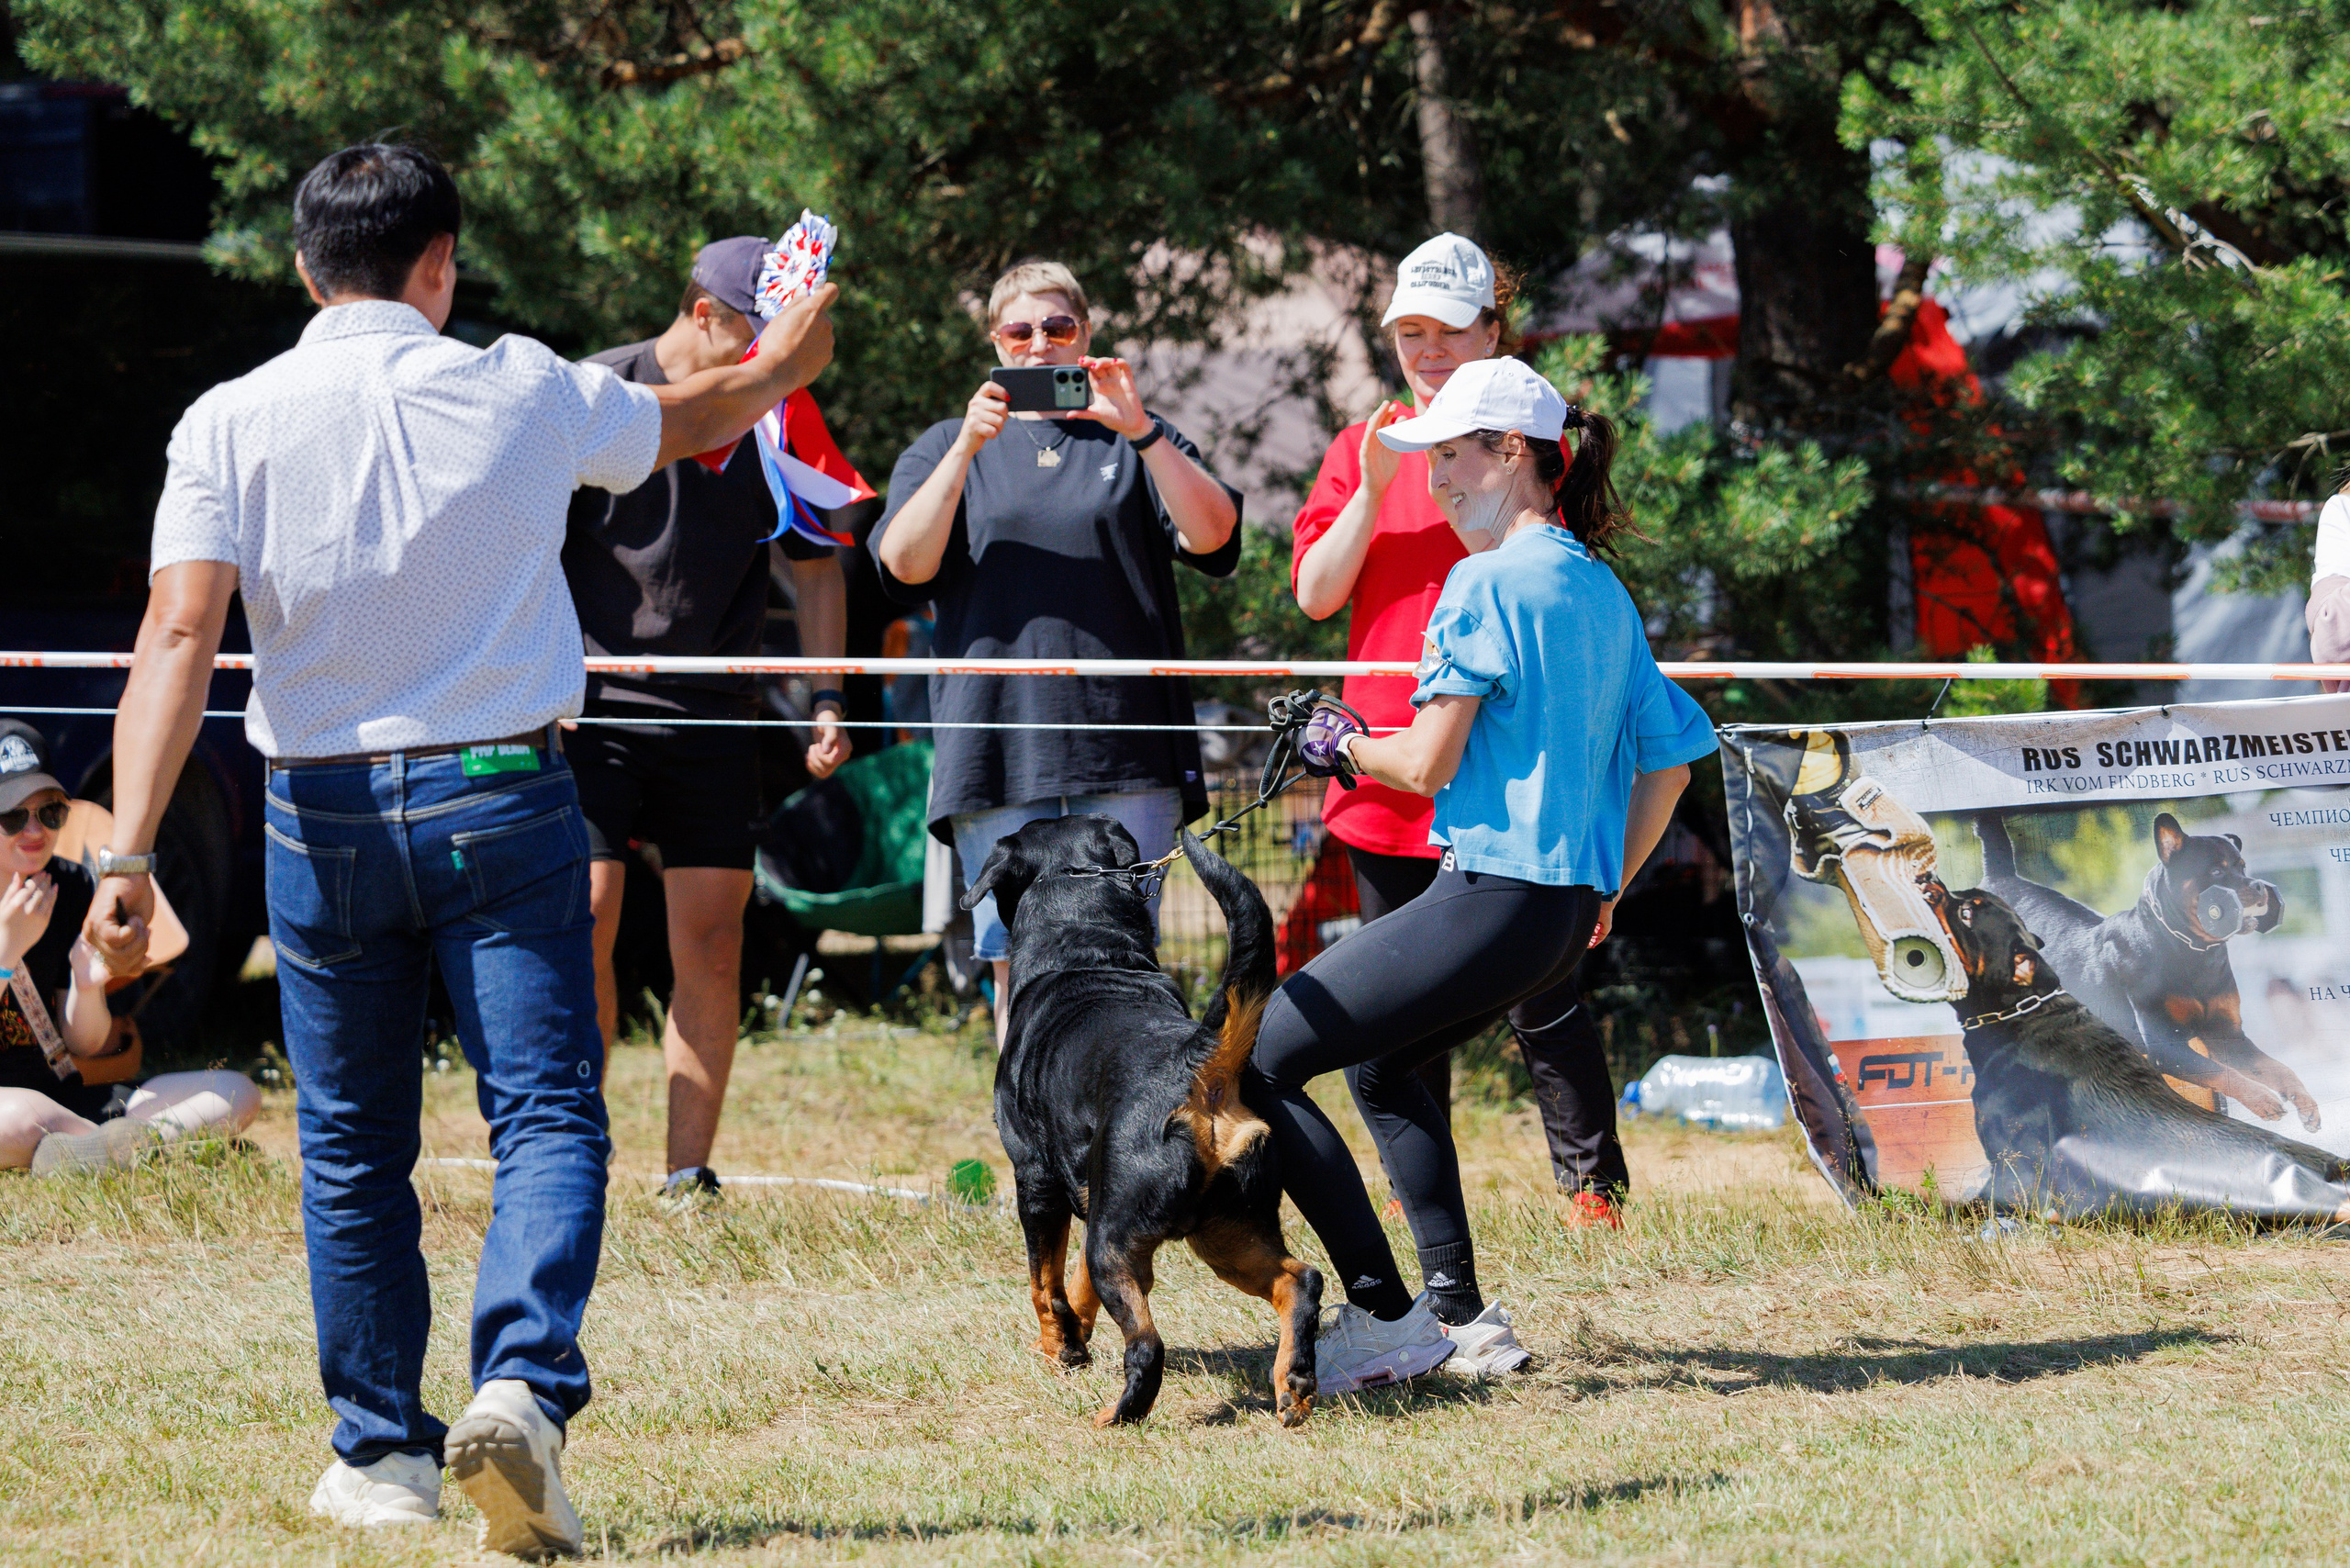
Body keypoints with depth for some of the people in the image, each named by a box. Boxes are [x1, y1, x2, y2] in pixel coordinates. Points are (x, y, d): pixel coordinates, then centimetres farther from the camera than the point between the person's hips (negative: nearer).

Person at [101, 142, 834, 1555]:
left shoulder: (233, 423, -4)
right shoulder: (524, 394, -1)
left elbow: (181, 630, -15)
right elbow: (690, 419, 19)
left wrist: (130, 846, -18)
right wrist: (788, 364, 41)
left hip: (324, 817, 1)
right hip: (502, 800, -1)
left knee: (353, 1150, 13)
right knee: (549, 1115, -3)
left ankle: (382, 1453, 18)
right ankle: (521, 1387, -26)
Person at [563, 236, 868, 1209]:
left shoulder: (777, 416, 8)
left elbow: (814, 566, 18)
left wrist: (827, 704, 9)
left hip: (715, 720, 3)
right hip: (590, 713, -3)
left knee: (710, 942, -1)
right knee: (583, 925, -10)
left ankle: (689, 1179, 4)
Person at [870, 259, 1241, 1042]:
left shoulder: (1138, 441, 16)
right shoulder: (945, 448, 17)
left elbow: (1212, 535, -1)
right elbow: (905, 565, 1)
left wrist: (1140, 429, -13)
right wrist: (967, 448, -11)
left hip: (1125, 750, -1)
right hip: (999, 756, 1)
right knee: (1021, 969, 0)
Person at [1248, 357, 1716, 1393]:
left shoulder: (1489, 581, -12)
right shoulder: (1602, 592, 15)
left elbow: (1427, 764, -16)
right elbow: (1670, 759, 20)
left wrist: (1341, 745, 4)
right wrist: (1606, 893, 26)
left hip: (1492, 904, -10)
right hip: (1567, 910, 10)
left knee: (1254, 1064, -6)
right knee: (1380, 1063, 31)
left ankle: (1383, 1316, -11)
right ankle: (1463, 1317, 25)